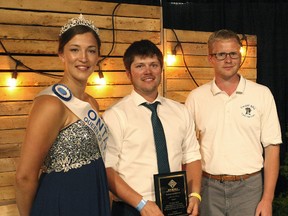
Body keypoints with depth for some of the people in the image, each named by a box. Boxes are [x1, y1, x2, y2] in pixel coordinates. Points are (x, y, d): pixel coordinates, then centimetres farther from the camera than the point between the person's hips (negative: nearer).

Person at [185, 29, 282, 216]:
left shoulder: (262, 94, -1)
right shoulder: (196, 97, 1)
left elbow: (272, 147, -1)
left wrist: (267, 199, -6)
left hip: (249, 187, -1)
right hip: (208, 188, 1)